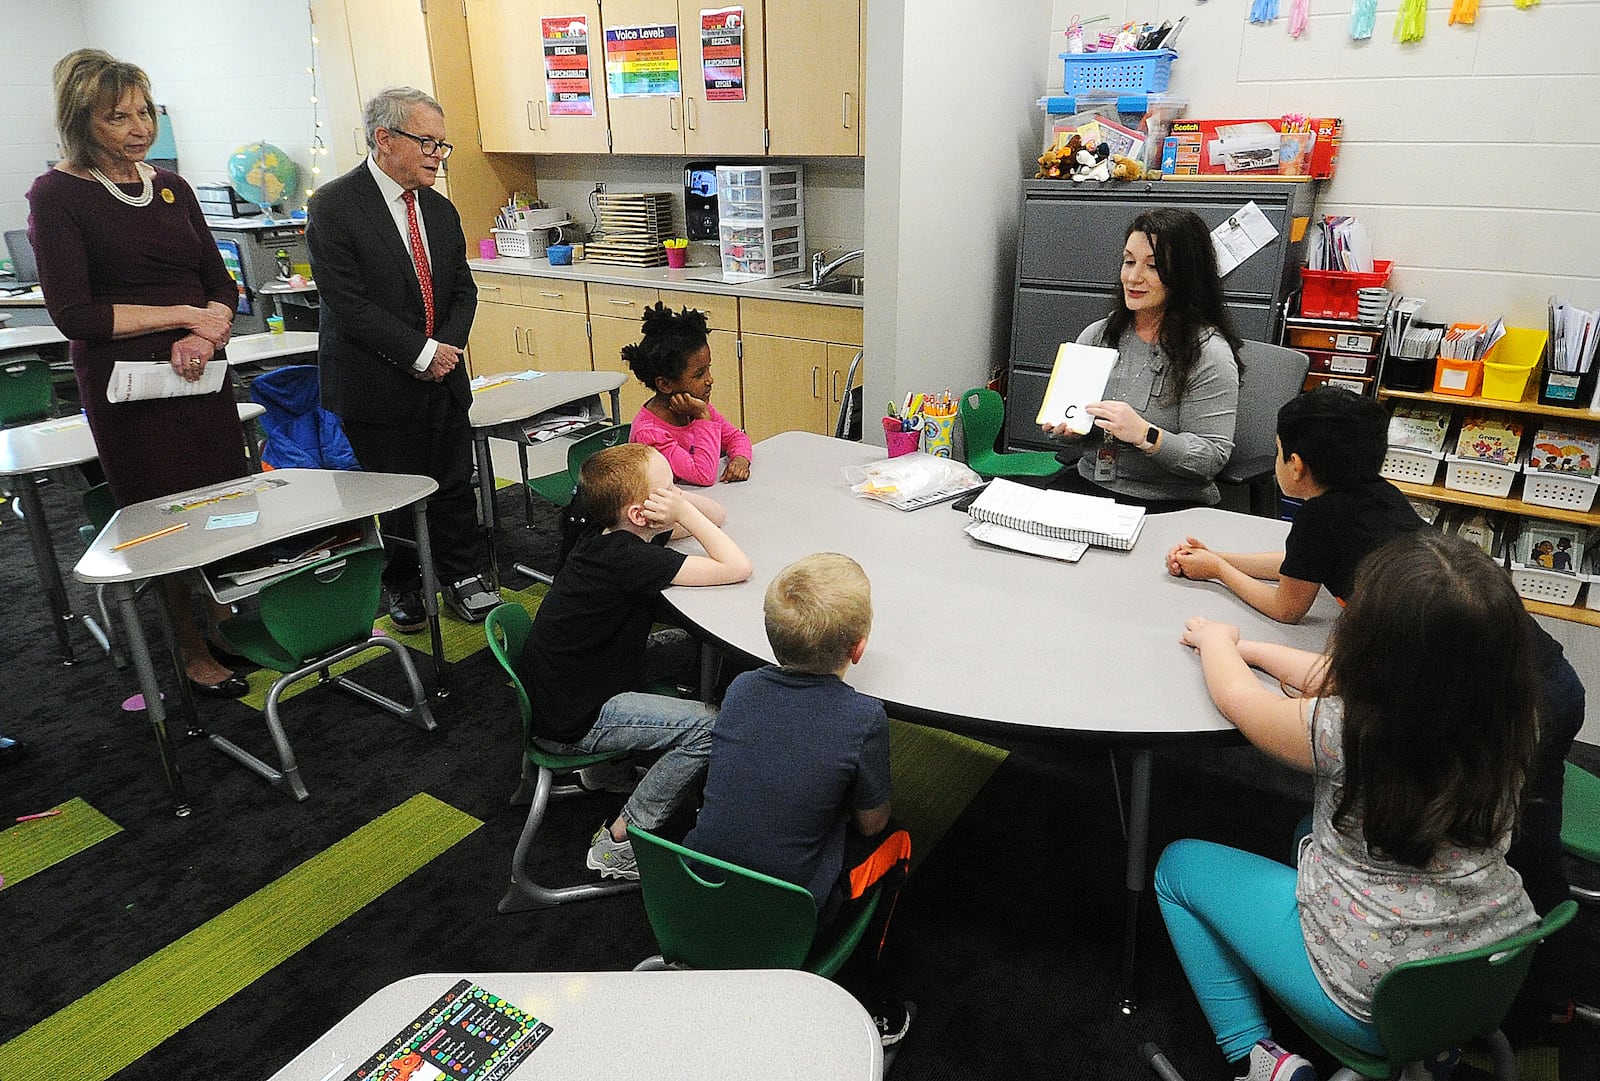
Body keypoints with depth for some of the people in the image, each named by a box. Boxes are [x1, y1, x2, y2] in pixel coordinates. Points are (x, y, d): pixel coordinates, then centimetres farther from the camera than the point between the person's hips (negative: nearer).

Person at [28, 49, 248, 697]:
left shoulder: (171, 187, 10)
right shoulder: (57, 196, -6)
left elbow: (221, 285, 10)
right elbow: (74, 314, -12)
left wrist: (206, 335, -10)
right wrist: (184, 314, -14)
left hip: (201, 375, 5)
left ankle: (227, 628, 25)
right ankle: (191, 653, 19)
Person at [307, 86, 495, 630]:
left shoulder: (440, 210, 9)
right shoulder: (334, 206, -11)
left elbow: (463, 290, 11)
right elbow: (348, 304, -17)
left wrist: (448, 346, -7)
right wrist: (421, 354, -17)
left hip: (442, 377, 5)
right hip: (378, 384, -5)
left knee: (454, 484, 10)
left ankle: (460, 575, 27)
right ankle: (402, 584, 27)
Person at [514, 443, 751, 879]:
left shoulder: (612, 533, -1)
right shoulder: (630, 559, -29)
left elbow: (712, 513, 9)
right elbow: (737, 568, -28)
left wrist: (683, 507, -11)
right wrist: (684, 510, -22)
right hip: (568, 722, -10)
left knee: (691, 646, 15)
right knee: (709, 726, -18)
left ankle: (615, 760, 23)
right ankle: (617, 844, -4)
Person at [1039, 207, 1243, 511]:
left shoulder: (1208, 353, -9)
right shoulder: (1095, 335, 7)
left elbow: (1213, 458, -12)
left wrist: (1145, 435, -26)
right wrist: (1065, 426, -6)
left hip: (1168, 503, -5)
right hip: (1086, 483, 5)